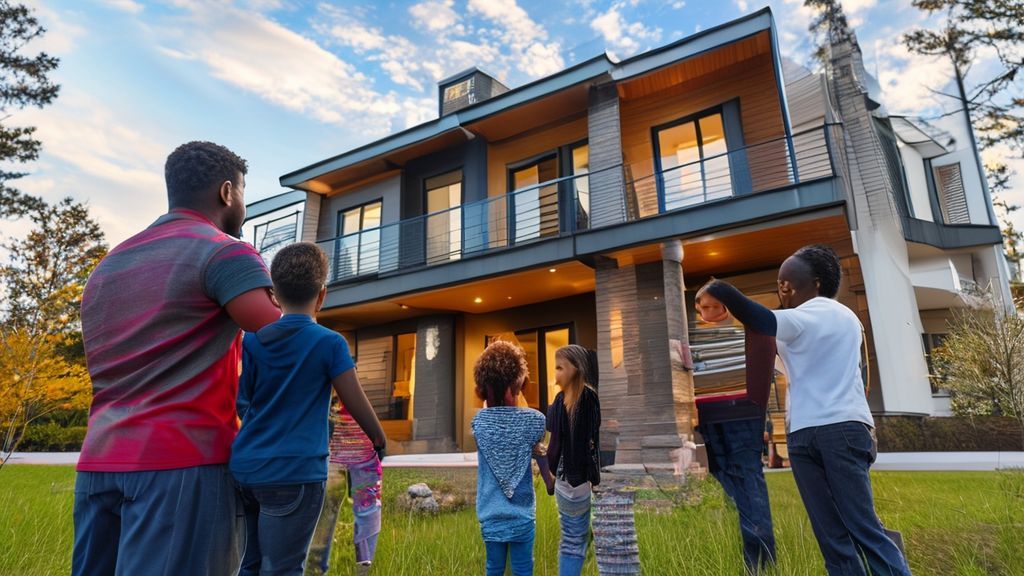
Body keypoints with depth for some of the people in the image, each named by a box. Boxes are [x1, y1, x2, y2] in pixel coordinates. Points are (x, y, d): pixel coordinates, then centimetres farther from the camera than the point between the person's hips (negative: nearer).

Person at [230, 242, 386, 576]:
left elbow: (241, 404, 12)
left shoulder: (252, 341, 5)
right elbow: (355, 403, -3)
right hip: (295, 472, -5)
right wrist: (379, 439, 14)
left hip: (244, 469, 5)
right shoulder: (330, 342, -7)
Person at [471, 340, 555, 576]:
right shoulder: (532, 420, -11)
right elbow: (543, 460, -1)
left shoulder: (478, 421, -7)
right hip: (522, 513, -2)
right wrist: (554, 488, 12)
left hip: (490, 513, 2)